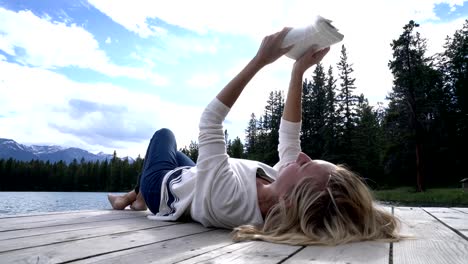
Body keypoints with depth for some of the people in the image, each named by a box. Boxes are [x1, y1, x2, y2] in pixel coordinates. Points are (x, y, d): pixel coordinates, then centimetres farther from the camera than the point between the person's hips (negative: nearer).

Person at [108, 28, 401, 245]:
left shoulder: (228, 199, -50)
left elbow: (211, 120, -42)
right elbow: (290, 134, -21)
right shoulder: (284, 192, -34)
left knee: (165, 134, 23)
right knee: (177, 151, 32)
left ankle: (136, 195, 46)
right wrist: (299, 71, -27)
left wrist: (260, 59, -41)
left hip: (164, 185, -4)